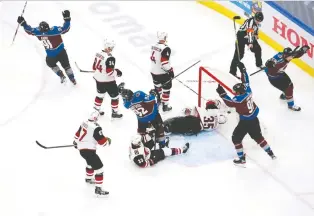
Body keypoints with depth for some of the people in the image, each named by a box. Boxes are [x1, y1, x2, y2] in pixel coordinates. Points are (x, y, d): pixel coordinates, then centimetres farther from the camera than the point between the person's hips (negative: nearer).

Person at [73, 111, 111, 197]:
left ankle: (88, 178, 54)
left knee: (91, 162, 34)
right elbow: (102, 141, -19)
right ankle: (98, 189, -9)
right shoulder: (96, 128, -21)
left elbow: (78, 134, 21)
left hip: (81, 149, 9)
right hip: (88, 150, -9)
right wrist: (108, 140, 3)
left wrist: (76, 142, 39)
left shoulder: (84, 123, 6)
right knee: (98, 167, -7)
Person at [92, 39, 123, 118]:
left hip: (98, 79, 8)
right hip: (107, 81, -8)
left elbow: (94, 67, 7)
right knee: (115, 96, 10)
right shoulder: (110, 58, -26)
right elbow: (109, 72, -26)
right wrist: (116, 72, -9)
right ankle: (114, 112, 19)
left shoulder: (98, 54, -1)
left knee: (100, 94, 28)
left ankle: (97, 108, 38)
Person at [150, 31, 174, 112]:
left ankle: (158, 99, 48)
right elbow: (165, 63, -27)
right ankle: (165, 105, 10)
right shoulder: (165, 49, -25)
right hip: (162, 73, -8)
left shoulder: (154, 46, 1)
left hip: (153, 71, 8)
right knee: (166, 88, 6)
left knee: (157, 85, 28)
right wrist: (170, 71, -16)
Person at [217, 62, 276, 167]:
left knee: (236, 138, 7)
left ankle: (242, 159, 10)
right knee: (258, 136, 24)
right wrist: (243, 69, 16)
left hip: (245, 122, -8)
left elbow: (230, 103, -36)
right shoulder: (247, 90, -5)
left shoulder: (239, 98, -26)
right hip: (254, 119, 8)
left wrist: (222, 93, -38)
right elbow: (245, 80, 9)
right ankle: (270, 153, 30)